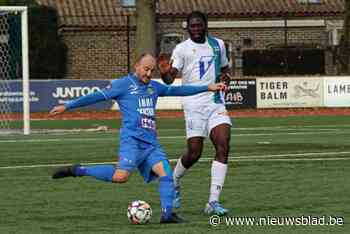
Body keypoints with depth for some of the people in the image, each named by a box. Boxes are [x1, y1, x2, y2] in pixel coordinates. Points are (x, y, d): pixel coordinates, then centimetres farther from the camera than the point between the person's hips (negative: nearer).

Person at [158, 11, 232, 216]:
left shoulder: (218, 44, 13)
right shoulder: (182, 48, 0)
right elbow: (170, 79, -8)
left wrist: (225, 75, 6)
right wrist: (164, 73, -31)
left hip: (217, 103, 4)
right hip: (194, 104, -4)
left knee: (223, 146, -13)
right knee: (194, 153, -7)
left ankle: (213, 202, -13)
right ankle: (174, 182, 27)